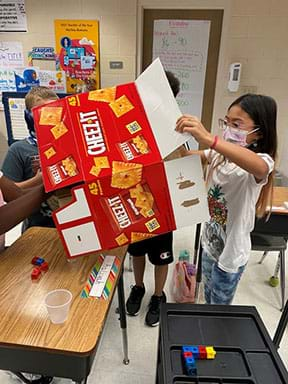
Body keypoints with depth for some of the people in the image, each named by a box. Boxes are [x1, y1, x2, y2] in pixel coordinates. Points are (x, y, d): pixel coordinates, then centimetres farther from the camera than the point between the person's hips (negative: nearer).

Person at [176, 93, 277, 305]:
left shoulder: (262, 161, -25)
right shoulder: (219, 154, -1)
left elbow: (259, 168, -48)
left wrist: (209, 139, -61)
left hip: (231, 253, -6)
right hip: (210, 242, 6)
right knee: (209, 301, 28)